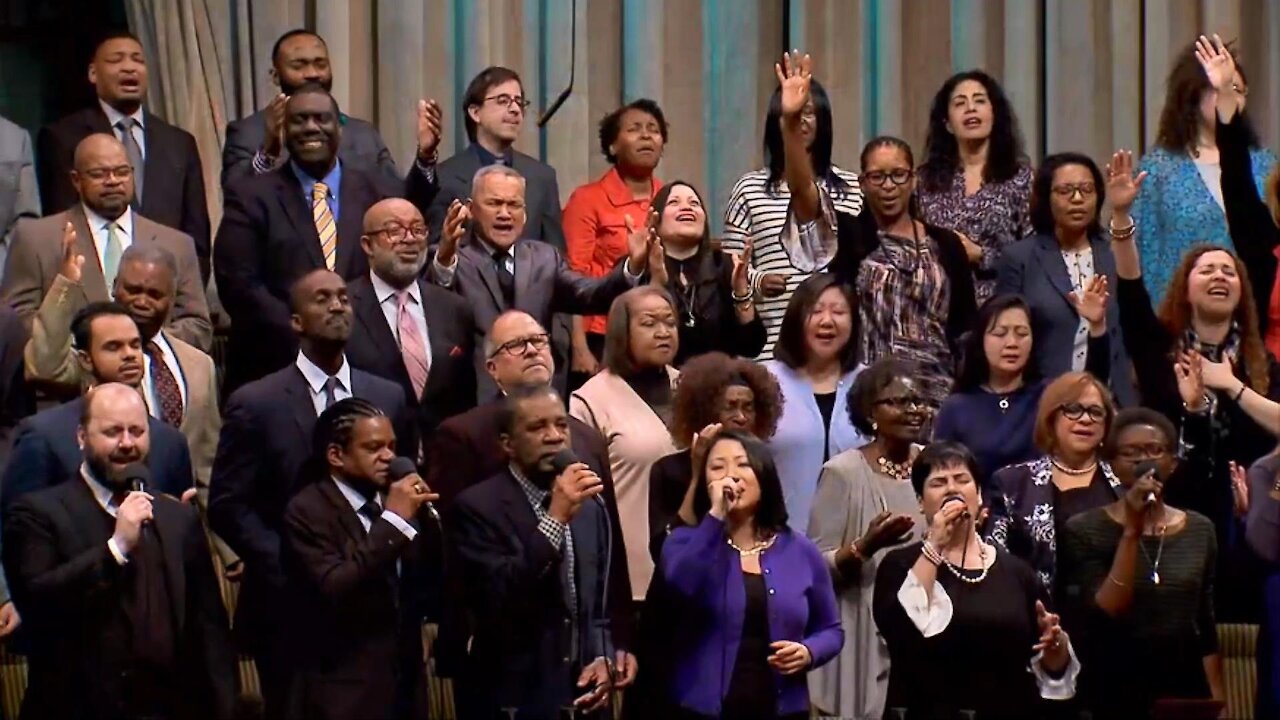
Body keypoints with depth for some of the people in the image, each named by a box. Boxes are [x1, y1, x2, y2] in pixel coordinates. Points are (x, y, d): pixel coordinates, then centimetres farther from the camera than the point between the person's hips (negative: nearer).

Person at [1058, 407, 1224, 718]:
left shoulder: (1200, 530, 5)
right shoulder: (1084, 530, -6)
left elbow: (1206, 628, 9)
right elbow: (1101, 617, -17)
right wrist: (1131, 531, -21)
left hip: (1186, 691, 3)